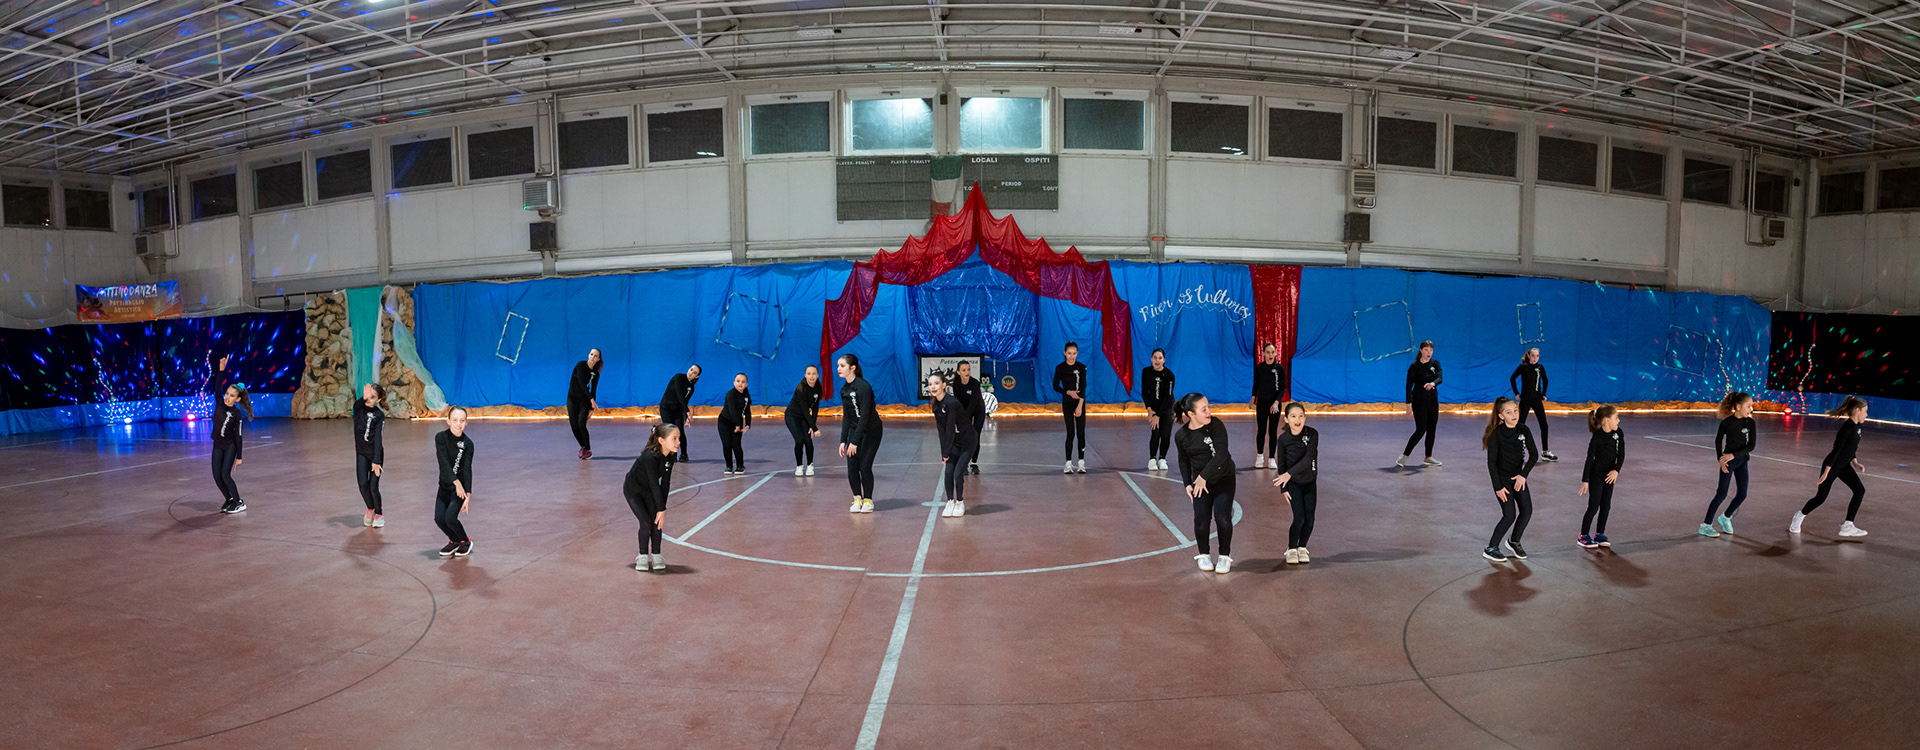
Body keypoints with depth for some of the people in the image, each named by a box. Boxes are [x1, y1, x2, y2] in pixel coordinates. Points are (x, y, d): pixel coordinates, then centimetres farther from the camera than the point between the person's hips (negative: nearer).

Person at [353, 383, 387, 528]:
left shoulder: (379, 415, -8)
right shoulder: (359, 408, 0)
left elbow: (378, 438, -14)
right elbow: (357, 404, -27)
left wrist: (376, 461, -21)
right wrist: (364, 397, -49)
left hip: (375, 454, -2)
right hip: (361, 453, 2)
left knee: (373, 487, -6)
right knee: (363, 484, -12)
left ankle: (379, 513, 18)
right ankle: (370, 508, 16)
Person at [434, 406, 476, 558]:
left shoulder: (467, 443, -8)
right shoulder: (441, 437, -8)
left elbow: (467, 469, -13)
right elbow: (444, 462, -17)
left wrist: (468, 494, -23)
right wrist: (456, 482, -29)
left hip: (461, 485, -2)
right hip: (445, 484, 2)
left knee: (450, 518, -16)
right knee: (439, 518, -9)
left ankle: (466, 542, 10)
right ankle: (454, 541, 20)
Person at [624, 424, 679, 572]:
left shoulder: (670, 457, -13)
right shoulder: (650, 457, -35)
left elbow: (665, 484, -9)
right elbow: (654, 485, -33)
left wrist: (662, 509, -12)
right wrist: (661, 509, -29)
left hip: (648, 491, 6)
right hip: (633, 490, -6)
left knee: (657, 520, -7)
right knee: (646, 521, -15)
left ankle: (656, 555, 6)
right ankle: (643, 556, 3)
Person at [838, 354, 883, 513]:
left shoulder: (863, 387, -22)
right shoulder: (844, 390, 3)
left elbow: (864, 415, -24)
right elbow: (846, 417, 8)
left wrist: (854, 441, -24)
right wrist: (843, 440, 1)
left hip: (871, 430, -6)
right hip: (854, 429, 6)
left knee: (864, 466, -7)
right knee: (852, 466, -3)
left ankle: (868, 500, 12)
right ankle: (857, 499, 14)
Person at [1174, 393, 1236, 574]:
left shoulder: (1216, 425, -17)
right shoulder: (1181, 436, -8)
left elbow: (1221, 454, -22)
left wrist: (1204, 475, -22)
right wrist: (1187, 484, 2)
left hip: (1223, 477, -2)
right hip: (1200, 480, 2)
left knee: (1222, 517, -11)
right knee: (1201, 520, -7)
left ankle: (1225, 556, 11)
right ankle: (1203, 555, 18)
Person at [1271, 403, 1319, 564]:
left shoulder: (1312, 434, -17)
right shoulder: (1283, 439, -14)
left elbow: (1308, 458, -26)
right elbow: (1281, 465, -4)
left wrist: (1289, 473, -35)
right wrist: (1283, 489, -4)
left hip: (1310, 481, 1)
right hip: (1293, 483, -1)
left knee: (1309, 518, -1)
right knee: (1299, 517, -11)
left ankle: (1302, 547, 23)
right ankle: (1291, 549, 11)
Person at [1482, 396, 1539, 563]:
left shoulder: (1524, 430, -3)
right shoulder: (1496, 434, -16)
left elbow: (1534, 455, 1)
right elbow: (1491, 462, -14)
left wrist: (1523, 475, -11)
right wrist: (1498, 487, -15)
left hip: (1518, 477, 5)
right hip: (1501, 478, -5)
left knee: (1527, 511, -2)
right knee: (1510, 515, -9)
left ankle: (1514, 541, 22)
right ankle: (1491, 549, 1)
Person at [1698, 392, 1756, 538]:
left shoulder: (1750, 422, -4)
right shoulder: (1727, 422, -12)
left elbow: (1751, 445, -7)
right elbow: (1718, 440, 0)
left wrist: (1733, 455, -19)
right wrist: (1720, 459, -7)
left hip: (1742, 461, 4)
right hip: (1728, 462, -4)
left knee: (1742, 494, 4)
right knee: (1721, 494, -5)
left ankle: (1725, 517, 28)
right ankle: (1705, 525, 1)